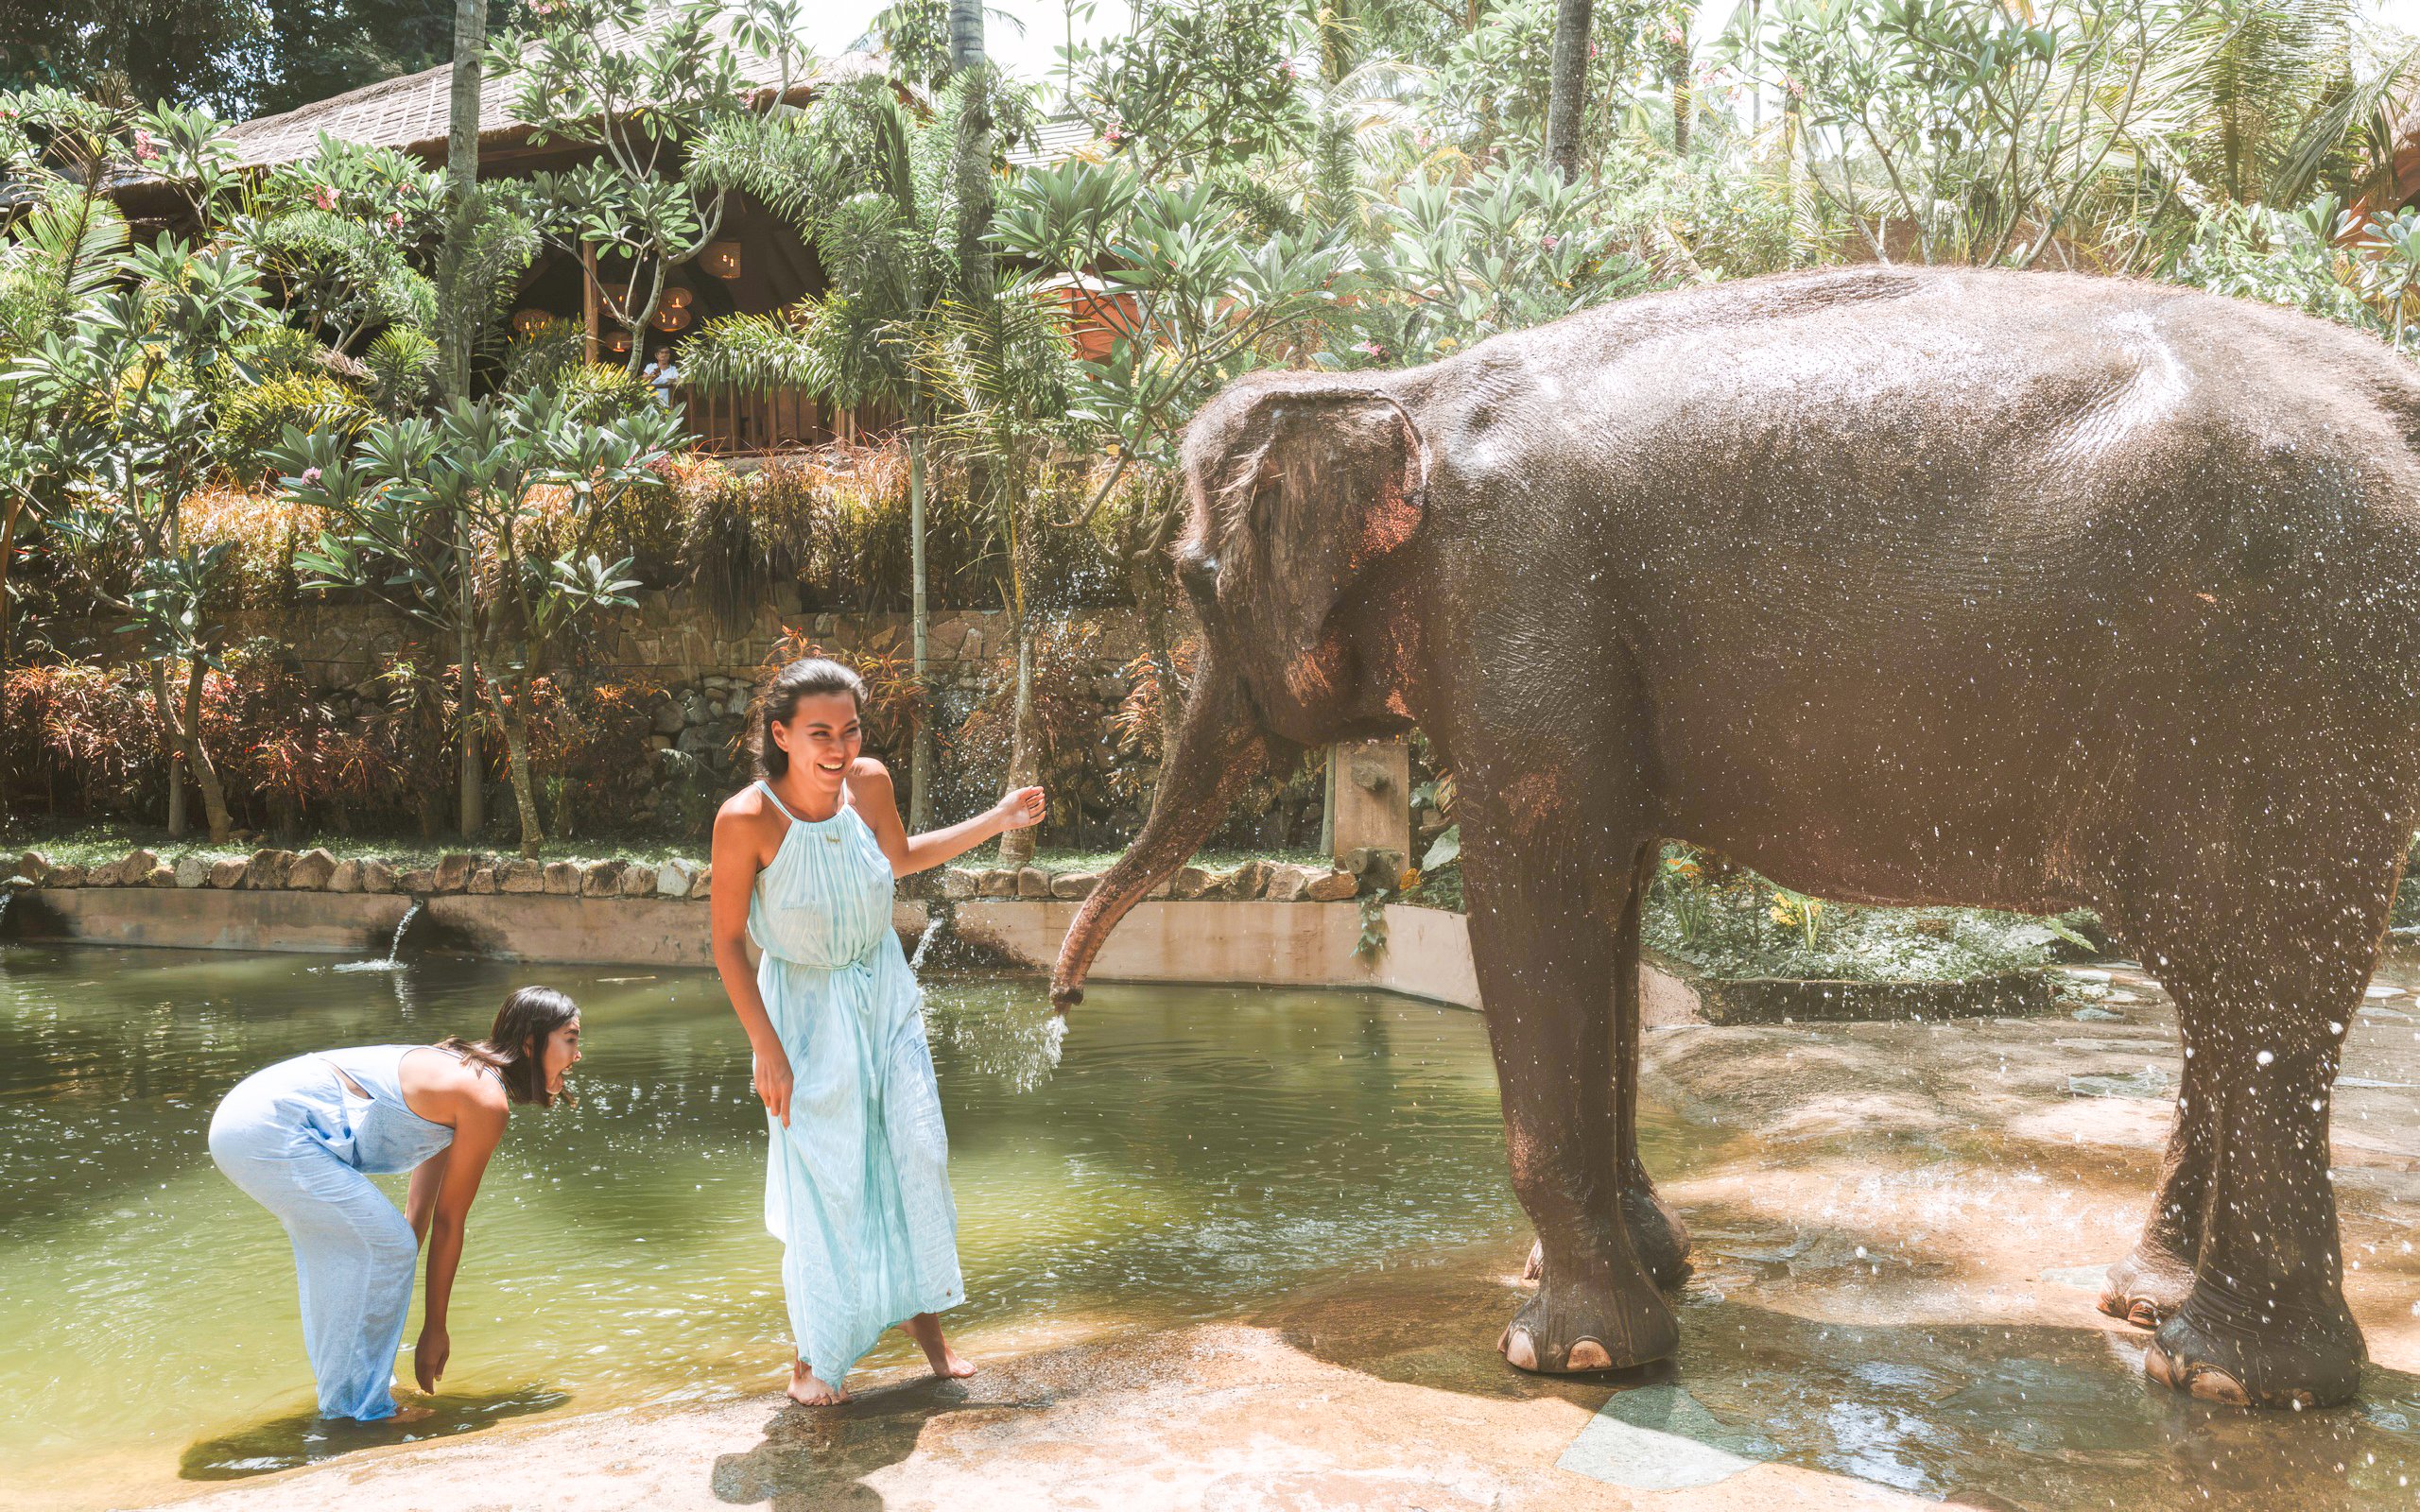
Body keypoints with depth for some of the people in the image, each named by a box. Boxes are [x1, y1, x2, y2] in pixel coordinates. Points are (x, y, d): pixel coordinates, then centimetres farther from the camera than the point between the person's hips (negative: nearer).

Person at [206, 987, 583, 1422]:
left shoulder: (460, 1076, 17)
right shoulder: (486, 1099, -12)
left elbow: (419, 1210, 23)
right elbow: (449, 1222, -5)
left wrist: (389, 1301, 28)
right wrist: (434, 1328, 4)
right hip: (272, 1131, -11)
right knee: (386, 1245, -5)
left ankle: (352, 1390, 40)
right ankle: (358, 1406, 8)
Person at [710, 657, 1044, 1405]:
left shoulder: (869, 782, -12)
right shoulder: (746, 820, -25)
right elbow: (728, 943, -14)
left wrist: (997, 820, 7)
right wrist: (768, 1052, -14)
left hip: (884, 993, 4)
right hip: (807, 1009, -4)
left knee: (918, 1152, 6)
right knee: (823, 1182, 0)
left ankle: (924, 1316, 28)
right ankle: (814, 1355, 23)